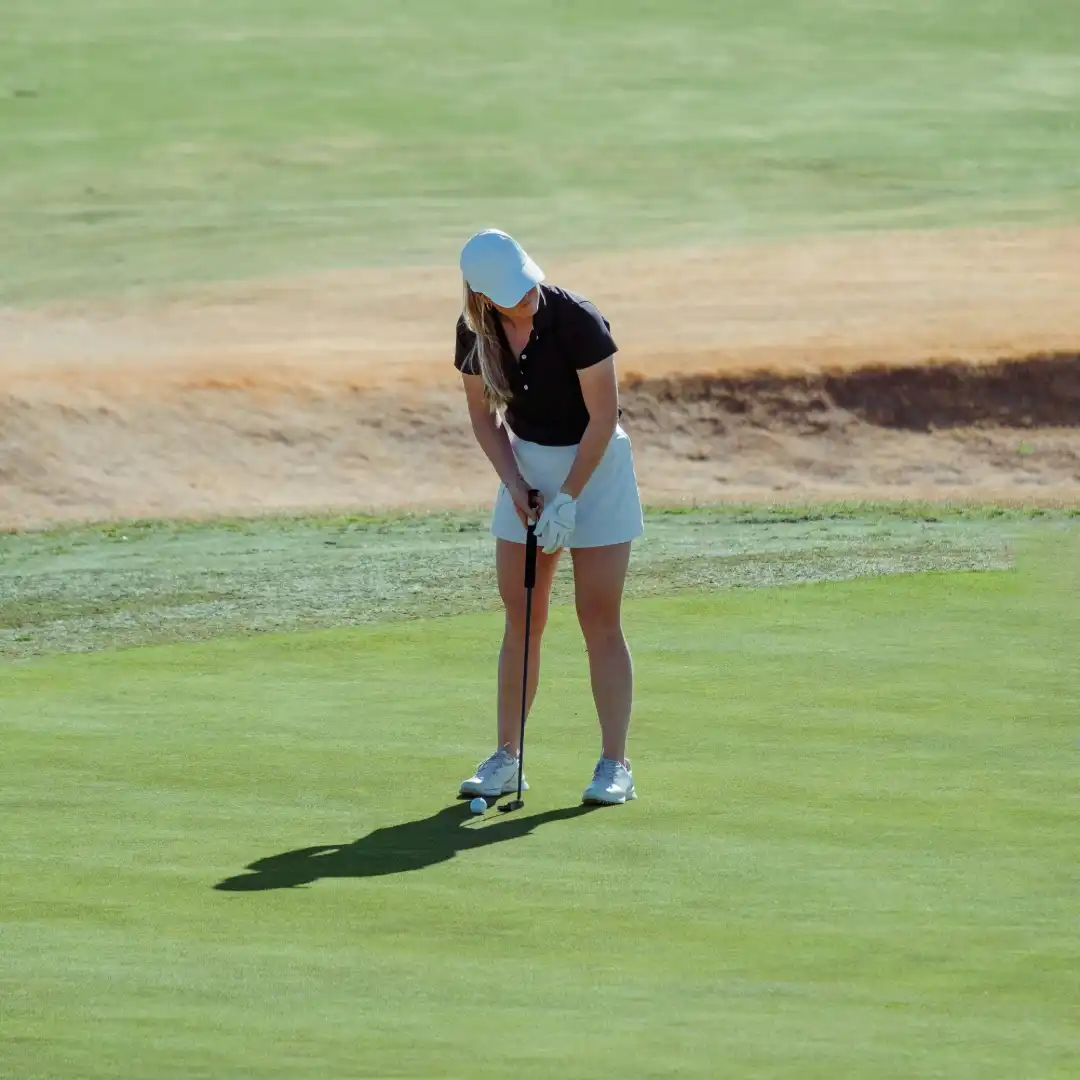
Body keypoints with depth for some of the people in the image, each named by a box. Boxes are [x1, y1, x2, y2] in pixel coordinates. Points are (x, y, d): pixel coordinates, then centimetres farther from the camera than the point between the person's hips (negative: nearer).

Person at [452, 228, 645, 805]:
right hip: (527, 464, 5)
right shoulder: (475, 330, -9)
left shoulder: (576, 319, -24)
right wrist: (515, 485, -6)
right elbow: (483, 414, 4)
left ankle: (615, 765, -4)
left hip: (596, 465, -5)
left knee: (600, 620, -6)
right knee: (520, 621, 5)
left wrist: (568, 498, -18)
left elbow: (604, 416, -19)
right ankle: (506, 757, 11)